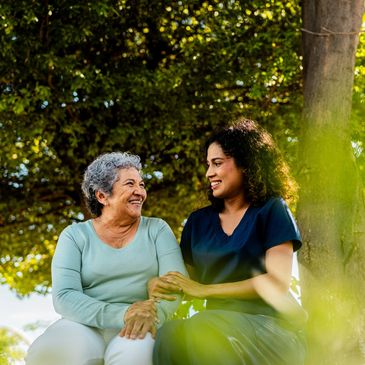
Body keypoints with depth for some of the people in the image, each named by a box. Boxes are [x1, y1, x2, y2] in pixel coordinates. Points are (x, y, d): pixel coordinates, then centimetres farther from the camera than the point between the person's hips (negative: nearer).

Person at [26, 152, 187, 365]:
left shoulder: (157, 230, 11)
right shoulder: (75, 235, 7)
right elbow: (64, 297, -6)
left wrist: (152, 313, -25)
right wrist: (122, 315, -21)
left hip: (142, 328, 0)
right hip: (85, 325, 1)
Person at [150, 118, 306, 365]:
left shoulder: (271, 210, 2)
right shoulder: (198, 221, 17)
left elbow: (278, 282, -9)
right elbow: (187, 279, 16)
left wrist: (205, 290, -12)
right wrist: (158, 286, -9)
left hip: (269, 325, -4)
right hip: (221, 325, 4)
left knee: (198, 336, -36)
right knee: (170, 336, -32)